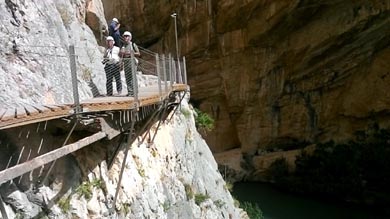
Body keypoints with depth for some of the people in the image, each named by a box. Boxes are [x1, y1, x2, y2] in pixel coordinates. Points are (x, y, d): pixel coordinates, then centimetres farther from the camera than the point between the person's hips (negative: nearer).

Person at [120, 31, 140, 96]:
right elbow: (121, 55, 18)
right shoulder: (123, 46, 17)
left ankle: (134, 91, -9)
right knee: (127, 77, 1)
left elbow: (138, 54, 0)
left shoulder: (133, 44, 5)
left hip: (132, 61, -5)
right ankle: (129, 91, 4)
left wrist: (131, 53, -11)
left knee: (132, 77, -11)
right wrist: (121, 53, -4)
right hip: (125, 62, 5)